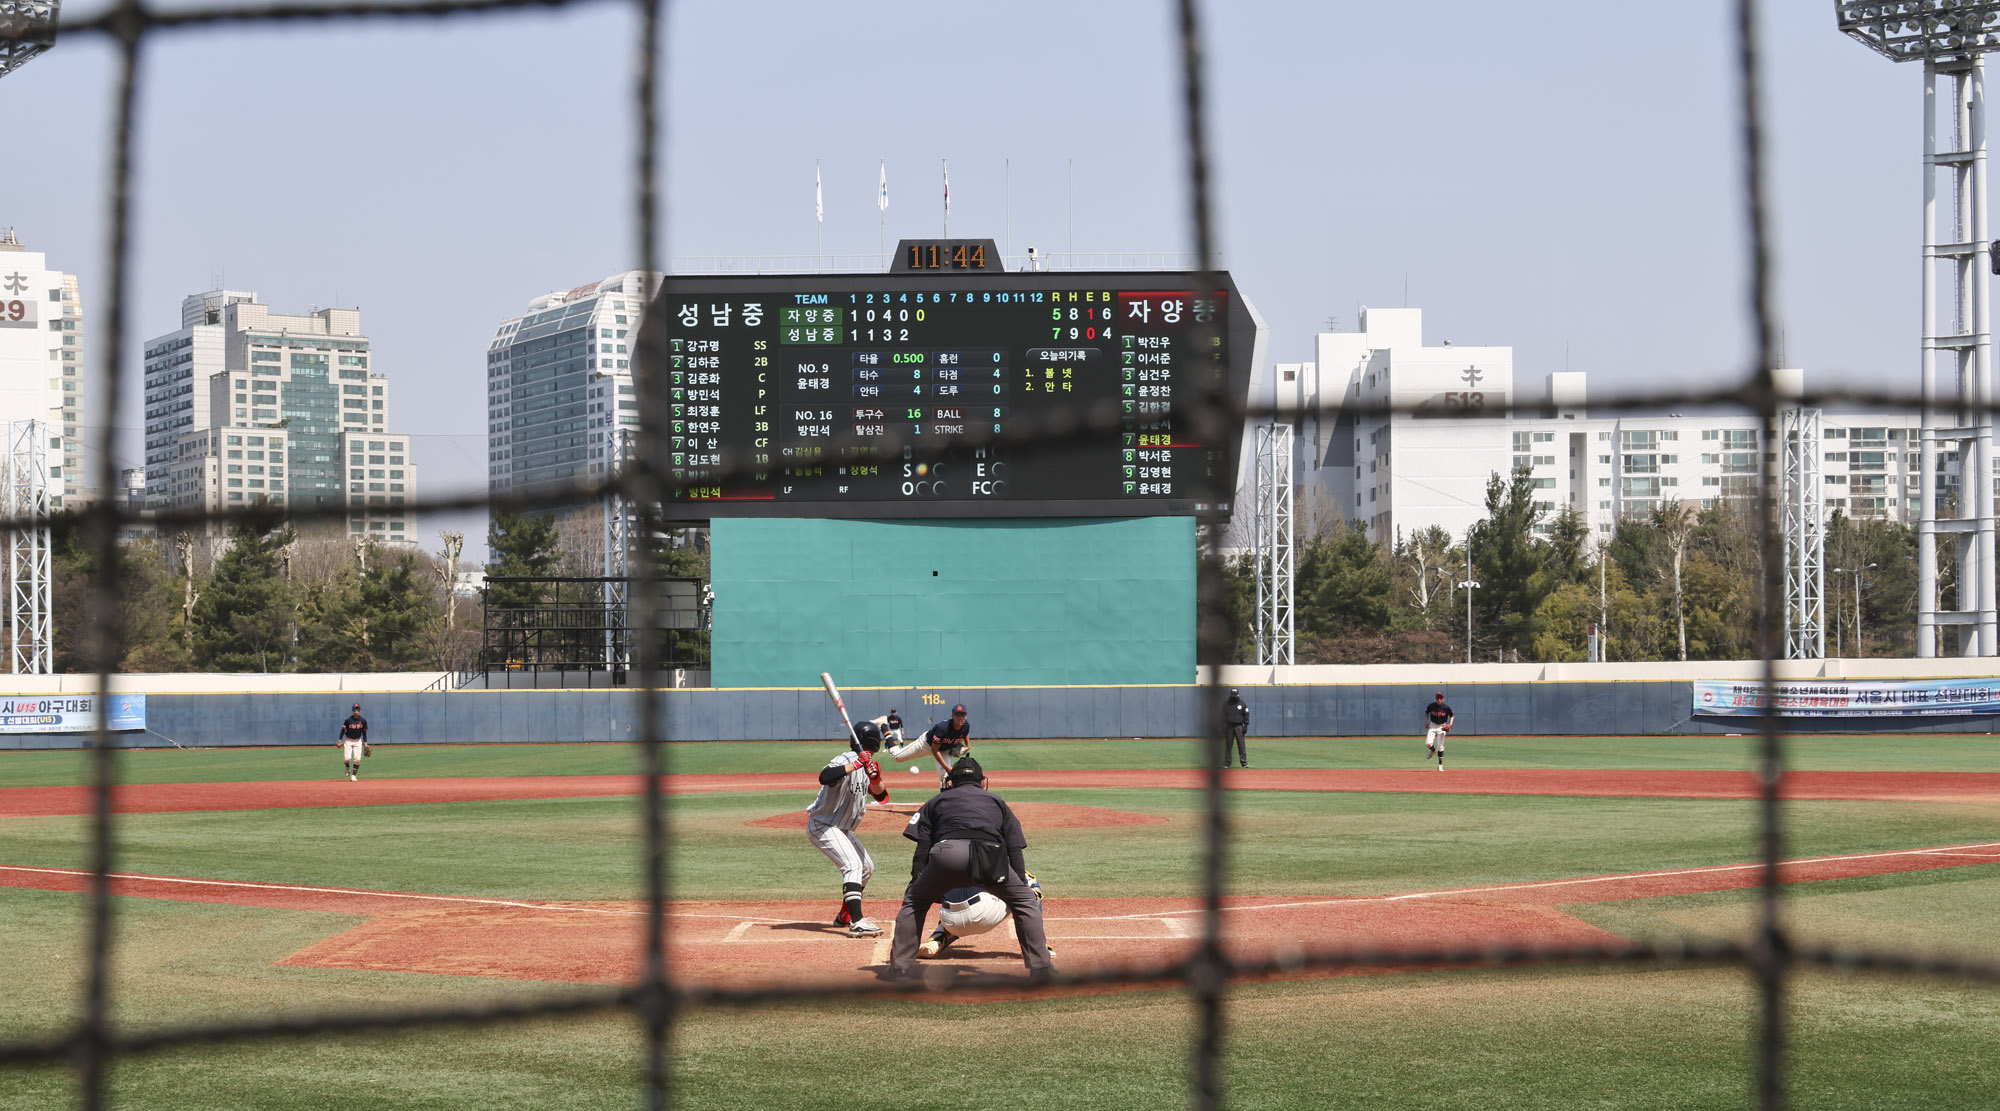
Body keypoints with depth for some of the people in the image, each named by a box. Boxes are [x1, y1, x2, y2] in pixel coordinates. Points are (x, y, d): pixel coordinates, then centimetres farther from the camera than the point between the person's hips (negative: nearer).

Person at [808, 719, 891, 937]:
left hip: (841, 829, 10)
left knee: (867, 867, 20)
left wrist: (876, 780, -18)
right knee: (853, 864, -25)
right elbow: (825, 777, -42)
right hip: (822, 826, -10)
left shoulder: (867, 766, 8)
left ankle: (845, 916, 32)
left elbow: (881, 796, 2)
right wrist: (856, 764, -43)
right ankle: (857, 923, -36)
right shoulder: (845, 761, -21)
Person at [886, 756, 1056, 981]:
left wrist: (915, 883, 19)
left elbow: (922, 848, 21)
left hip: (946, 852, 0)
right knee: (1026, 901, 22)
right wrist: (1021, 886, 25)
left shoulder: (937, 800, 34)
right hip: (990, 856, 0)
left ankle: (900, 966, 16)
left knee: (913, 901, 24)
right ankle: (1040, 966, 14)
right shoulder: (997, 801, 37)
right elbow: (1015, 850, 26)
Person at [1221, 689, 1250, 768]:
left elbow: (1246, 715, 8)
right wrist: (1223, 727, 1)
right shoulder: (1226, 704, 7)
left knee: (1241, 744, -7)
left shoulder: (1241, 704, 6)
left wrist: (1246, 725, -1)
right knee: (1228, 745, 2)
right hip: (1229, 726, 1)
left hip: (1239, 726, -1)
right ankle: (1226, 762, 7)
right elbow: (1223, 716, 9)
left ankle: (1244, 762, -7)